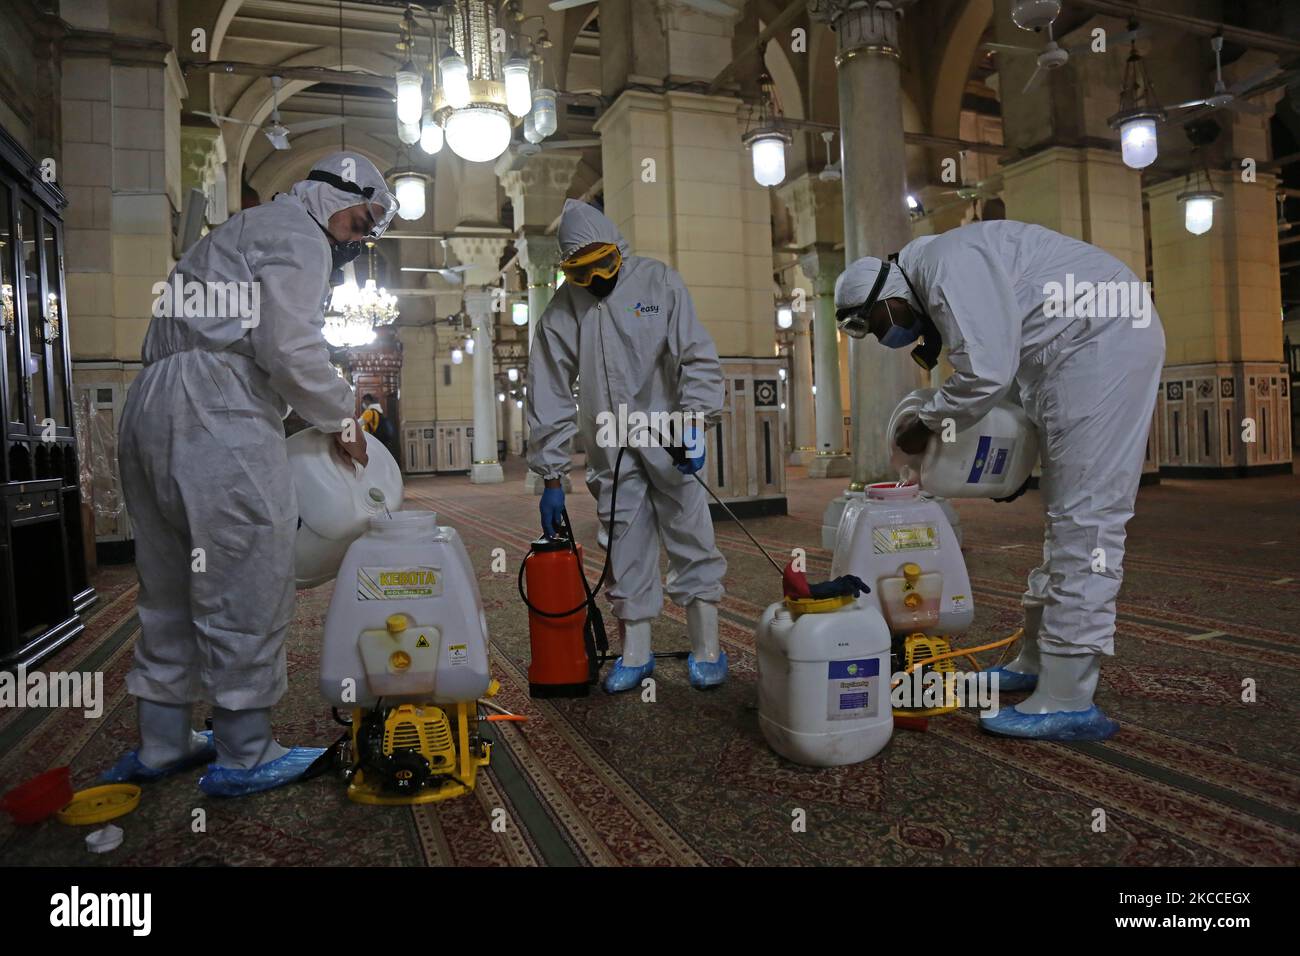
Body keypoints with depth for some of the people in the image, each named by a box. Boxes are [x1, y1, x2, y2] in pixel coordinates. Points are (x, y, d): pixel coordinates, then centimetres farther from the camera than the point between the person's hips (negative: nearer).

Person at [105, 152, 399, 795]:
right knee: (245, 591, -4)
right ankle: (244, 756, 3)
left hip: (148, 408, 10)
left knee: (172, 591, 14)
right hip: (218, 420, -10)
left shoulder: (241, 232, 32)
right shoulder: (298, 235, 2)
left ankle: (160, 746, 24)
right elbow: (288, 347, -13)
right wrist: (342, 419, -1)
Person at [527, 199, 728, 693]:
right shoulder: (561, 310, 2)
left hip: (666, 435, -2)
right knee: (626, 547, 6)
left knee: (690, 537, -1)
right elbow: (549, 397, 2)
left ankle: (706, 648, 11)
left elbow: (697, 358, -4)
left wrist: (694, 421, -18)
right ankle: (635, 653, 18)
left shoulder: (660, 282, -2)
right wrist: (552, 476, -1)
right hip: (609, 447, 2)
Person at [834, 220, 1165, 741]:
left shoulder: (946, 263, -15)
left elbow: (985, 372, -22)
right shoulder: (940, 286, 17)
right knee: (1068, 512, 12)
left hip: (1102, 343, -11)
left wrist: (924, 424, -8)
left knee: (1084, 519, -12)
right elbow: (1002, 361, 21)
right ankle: (1036, 662, 23)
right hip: (1095, 351, 11)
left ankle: (1066, 702, -8)